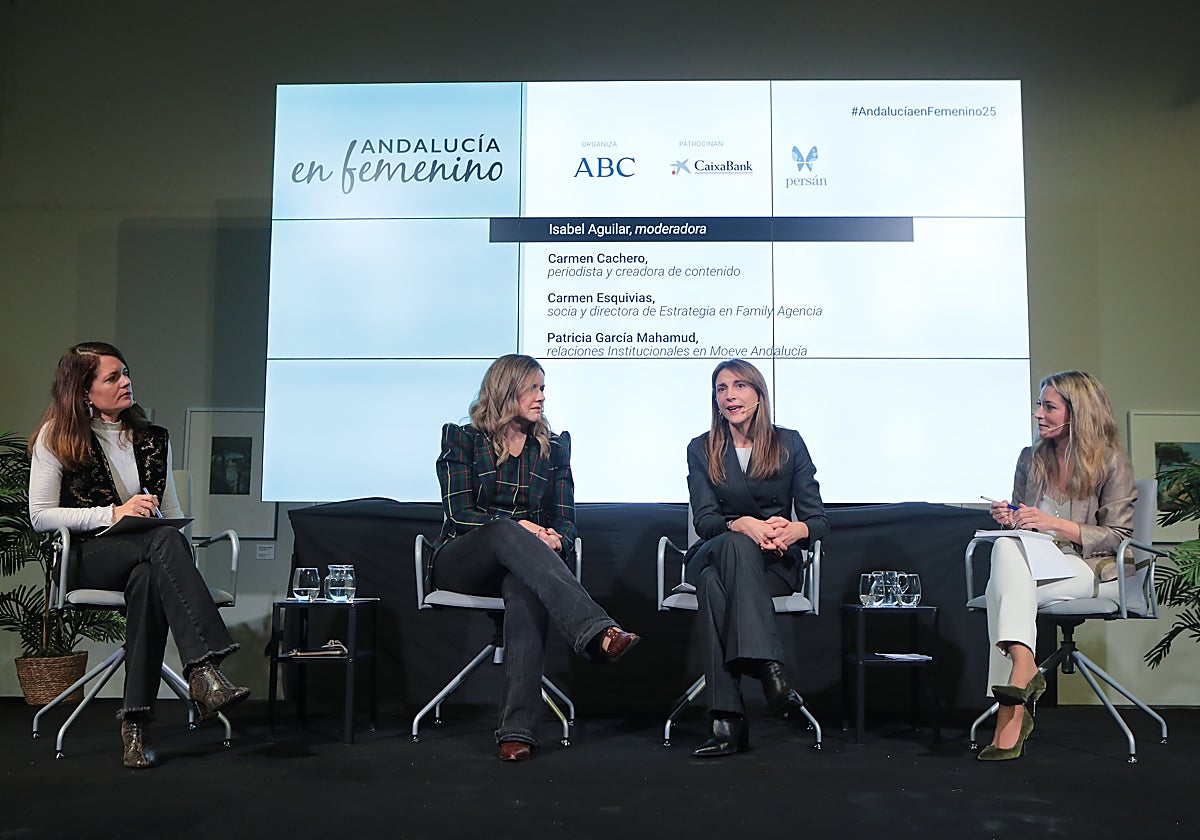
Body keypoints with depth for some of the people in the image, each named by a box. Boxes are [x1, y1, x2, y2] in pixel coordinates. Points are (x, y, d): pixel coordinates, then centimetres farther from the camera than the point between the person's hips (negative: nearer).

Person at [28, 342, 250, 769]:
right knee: (165, 540, -37)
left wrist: (181, 540, -5)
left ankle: (136, 723, -39)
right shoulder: (57, 438, 6)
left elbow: (172, 512, 19)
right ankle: (205, 668, -49)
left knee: (148, 579, -38)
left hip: (146, 557, 3)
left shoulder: (154, 440, 17)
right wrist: (114, 513, -14)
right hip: (86, 557, -3)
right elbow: (41, 516, -2)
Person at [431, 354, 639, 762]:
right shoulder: (463, 439, 6)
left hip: (522, 562, 2)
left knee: (525, 588, -37)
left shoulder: (553, 446, 14)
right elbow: (459, 513, -4)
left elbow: (566, 520, 10)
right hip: (461, 562, -2)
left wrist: (555, 542, -15)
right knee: (506, 530, -37)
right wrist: (518, 527, -20)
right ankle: (597, 631, -55)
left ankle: (517, 729, -45)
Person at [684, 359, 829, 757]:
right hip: (713, 555, 1)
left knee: (716, 581, -36)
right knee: (734, 544, -39)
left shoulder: (789, 443, 9)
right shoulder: (702, 449, 11)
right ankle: (768, 667, -48)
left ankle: (728, 720, -45)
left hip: (776, 561, -1)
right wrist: (744, 525, -25)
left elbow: (818, 518, 3)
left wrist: (796, 529, -23)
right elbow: (704, 520, -3)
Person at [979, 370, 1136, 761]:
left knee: (1002, 589, -31)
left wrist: (1055, 523, -15)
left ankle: (1010, 711, -38)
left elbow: (1118, 536, -4)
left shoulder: (1111, 461, 1)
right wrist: (1009, 518, -3)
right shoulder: (1031, 458, 15)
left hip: (1096, 571, -4)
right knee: (1005, 547, -32)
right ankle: (1022, 666, -42)